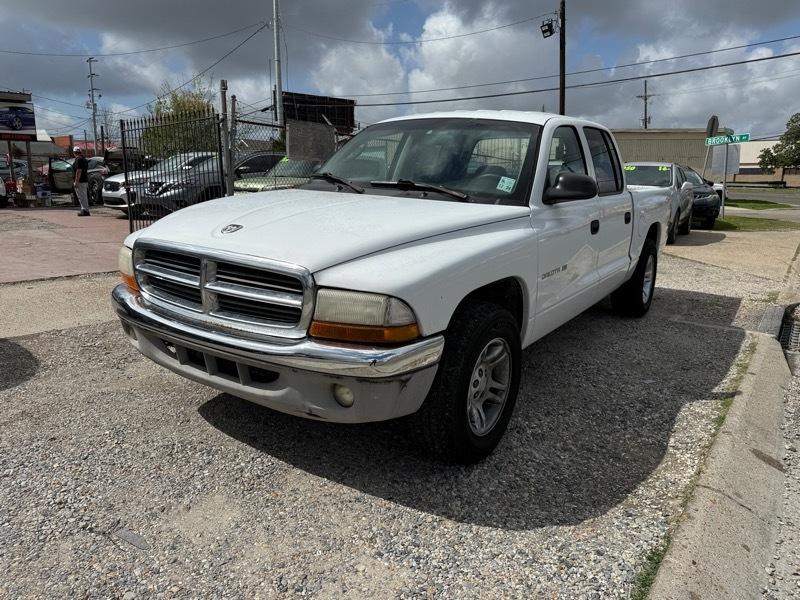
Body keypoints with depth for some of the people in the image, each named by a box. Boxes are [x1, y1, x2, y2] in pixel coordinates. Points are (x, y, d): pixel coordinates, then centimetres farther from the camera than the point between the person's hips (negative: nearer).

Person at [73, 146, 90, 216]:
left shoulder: (78, 160, -14)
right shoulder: (84, 160, 15)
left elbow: (78, 171, -21)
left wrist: (76, 182, -21)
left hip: (80, 181, -10)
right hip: (85, 181, 10)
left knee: (82, 197, -7)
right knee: (84, 197, 13)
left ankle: (85, 210, -8)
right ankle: (85, 210, 16)